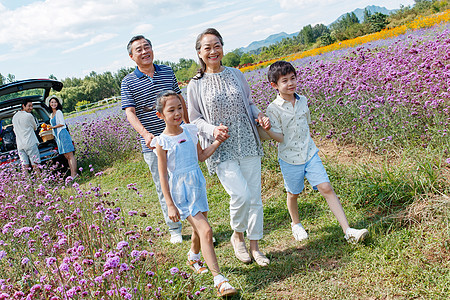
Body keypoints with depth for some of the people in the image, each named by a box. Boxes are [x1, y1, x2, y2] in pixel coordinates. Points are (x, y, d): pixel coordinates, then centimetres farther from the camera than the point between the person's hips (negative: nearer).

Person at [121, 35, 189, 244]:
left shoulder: (167, 72, 7)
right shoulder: (128, 82, -2)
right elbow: (130, 113, -11)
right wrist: (146, 134, -27)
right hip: (153, 144, -2)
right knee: (164, 188, 6)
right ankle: (174, 230, 21)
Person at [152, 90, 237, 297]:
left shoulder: (190, 131, 2)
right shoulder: (162, 142, -14)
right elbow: (163, 176, -12)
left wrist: (217, 142, 3)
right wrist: (170, 205, -14)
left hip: (198, 185, 6)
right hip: (181, 191, -6)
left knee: (199, 229, 19)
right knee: (205, 230, -14)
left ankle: (193, 257, 50)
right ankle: (219, 279, -8)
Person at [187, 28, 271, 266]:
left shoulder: (236, 75, 7)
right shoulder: (196, 85, -2)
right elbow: (195, 119, 3)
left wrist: (259, 116, -4)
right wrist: (212, 130, -16)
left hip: (248, 144, 4)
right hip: (221, 149, -3)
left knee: (255, 196, 6)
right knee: (241, 194, -16)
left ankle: (254, 246, 24)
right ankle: (237, 236, 15)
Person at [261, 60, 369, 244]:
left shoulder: (302, 100, 3)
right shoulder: (273, 109, -13)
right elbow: (280, 137, -16)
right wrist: (267, 129, -32)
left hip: (310, 153, 3)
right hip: (290, 158, -3)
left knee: (326, 188, -6)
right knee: (293, 194, 14)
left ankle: (348, 231, -6)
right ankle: (296, 224, 43)